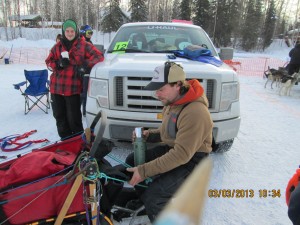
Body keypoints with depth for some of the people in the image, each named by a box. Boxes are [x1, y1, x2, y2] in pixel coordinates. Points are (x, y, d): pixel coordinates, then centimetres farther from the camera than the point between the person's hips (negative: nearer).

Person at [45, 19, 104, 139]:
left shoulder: (84, 45, 1)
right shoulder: (57, 47, 13)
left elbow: (99, 56, -4)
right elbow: (48, 62, 13)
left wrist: (85, 66, -17)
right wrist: (59, 64, -8)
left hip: (73, 88, -5)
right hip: (56, 87, 5)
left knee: (74, 117, -3)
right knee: (59, 116, 12)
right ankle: (65, 139, 28)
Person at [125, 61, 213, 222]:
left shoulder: (195, 112, -30)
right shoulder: (172, 102, 1)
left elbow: (181, 154, -31)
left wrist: (145, 171, -29)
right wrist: (149, 135, -5)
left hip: (191, 159, -9)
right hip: (171, 148, 9)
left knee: (152, 197, -22)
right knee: (132, 161, 8)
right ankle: (144, 200, 26)